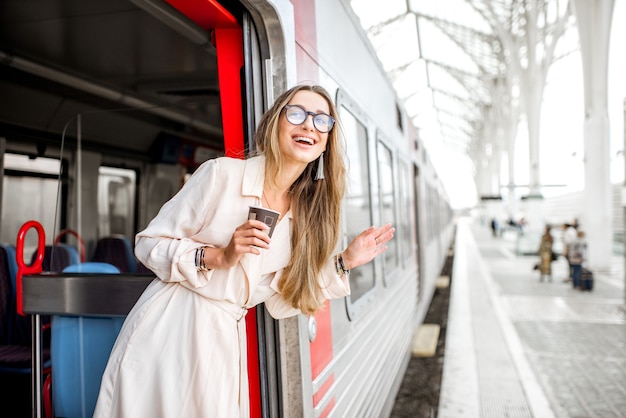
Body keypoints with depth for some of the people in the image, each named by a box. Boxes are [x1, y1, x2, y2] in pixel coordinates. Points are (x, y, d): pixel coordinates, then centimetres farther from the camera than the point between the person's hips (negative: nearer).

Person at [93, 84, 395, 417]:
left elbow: (280, 301, 5)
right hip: (167, 330, -3)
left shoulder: (306, 215, 3)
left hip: (225, 342, 4)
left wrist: (344, 263, -1)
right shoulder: (223, 173, -11)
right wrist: (220, 257, -21)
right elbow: (149, 243, -7)